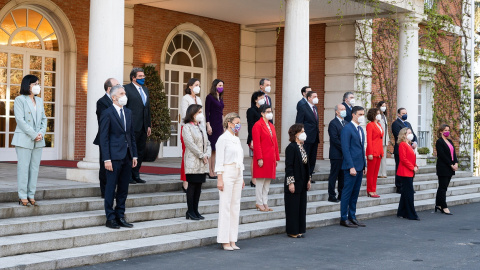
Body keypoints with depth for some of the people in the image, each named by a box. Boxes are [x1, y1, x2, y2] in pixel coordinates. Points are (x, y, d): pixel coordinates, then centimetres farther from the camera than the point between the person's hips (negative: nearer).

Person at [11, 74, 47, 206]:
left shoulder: (39, 101, 16)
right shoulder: (20, 100, -4)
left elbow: (43, 119, 14)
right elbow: (20, 120, -12)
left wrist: (42, 133, -5)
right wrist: (34, 135, -15)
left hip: (38, 141, 6)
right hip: (24, 140, -6)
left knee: (35, 167, 5)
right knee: (23, 167, -4)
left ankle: (31, 195, 10)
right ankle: (23, 196, 0)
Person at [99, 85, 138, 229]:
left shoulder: (128, 112, 13)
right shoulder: (107, 113, -6)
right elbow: (104, 138, -9)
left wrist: (134, 155, 10)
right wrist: (107, 159, -14)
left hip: (127, 157, 6)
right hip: (114, 157, -6)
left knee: (123, 189, 11)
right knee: (111, 188, 0)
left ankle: (120, 216, 19)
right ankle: (110, 218, 7)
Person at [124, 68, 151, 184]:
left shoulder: (145, 90, 19)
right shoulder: (126, 88, -4)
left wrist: (149, 125, 15)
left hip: (143, 127, 7)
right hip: (133, 126, -7)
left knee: (141, 151, 9)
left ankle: (136, 175, 17)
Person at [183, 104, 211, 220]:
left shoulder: (202, 127, 17)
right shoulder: (187, 127, -6)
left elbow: (207, 142, 15)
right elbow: (190, 144, -15)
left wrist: (207, 155, -3)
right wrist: (202, 156, -14)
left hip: (202, 163, 7)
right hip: (192, 162, -7)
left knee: (199, 186, 8)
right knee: (192, 185, -4)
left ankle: (195, 210, 14)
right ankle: (190, 211, 2)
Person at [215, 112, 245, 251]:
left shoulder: (237, 139, 16)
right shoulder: (223, 138, -7)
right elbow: (219, 160, -11)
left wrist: (242, 178, 18)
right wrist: (220, 179, -16)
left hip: (238, 174, 8)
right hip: (227, 173, -8)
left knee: (235, 207, 7)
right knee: (225, 207, -6)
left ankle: (232, 240, 11)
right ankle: (224, 241, -1)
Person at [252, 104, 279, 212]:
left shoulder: (271, 126, 16)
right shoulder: (258, 125, -8)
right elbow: (256, 143, -13)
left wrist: (277, 158, 13)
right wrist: (259, 158, -18)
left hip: (271, 158, 8)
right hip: (262, 158, -8)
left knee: (267, 182, 10)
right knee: (260, 181, -2)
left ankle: (265, 203, 16)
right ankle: (259, 203, 5)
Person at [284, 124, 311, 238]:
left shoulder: (302, 147, 13)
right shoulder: (291, 147, -14)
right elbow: (289, 166, -17)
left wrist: (308, 179, 16)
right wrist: (291, 182, -19)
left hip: (302, 183, 9)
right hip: (294, 183, -9)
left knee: (301, 206, 11)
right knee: (293, 207, -1)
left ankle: (299, 230, 19)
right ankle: (292, 231, 7)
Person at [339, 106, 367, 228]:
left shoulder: (361, 129, 16)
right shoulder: (347, 129, -11)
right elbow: (345, 149, -15)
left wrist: (364, 165, 16)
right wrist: (351, 167, -19)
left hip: (359, 166, 8)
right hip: (351, 166, -8)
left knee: (355, 193, 11)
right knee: (347, 192, -3)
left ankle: (352, 217, 17)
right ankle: (343, 219, 3)